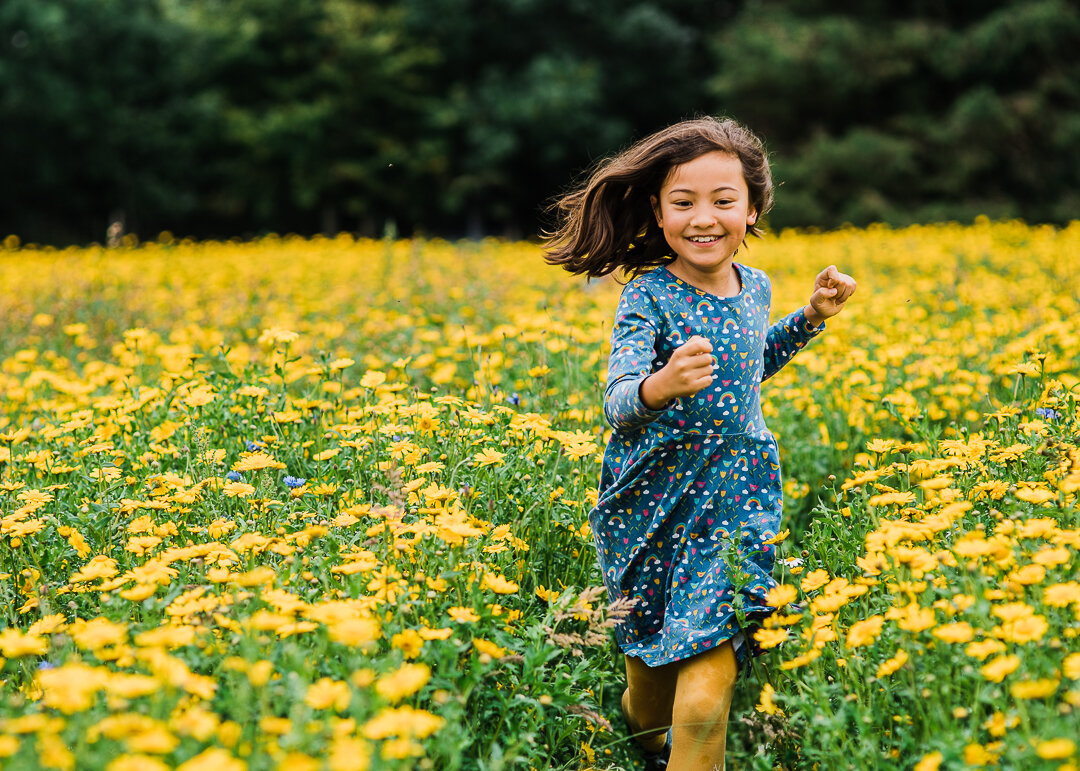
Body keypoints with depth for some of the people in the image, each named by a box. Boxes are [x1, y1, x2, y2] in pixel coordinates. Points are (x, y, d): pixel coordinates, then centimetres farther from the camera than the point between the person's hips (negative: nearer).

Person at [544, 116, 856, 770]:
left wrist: (812, 318, 12)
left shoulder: (756, 287, 2)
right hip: (658, 502, -2)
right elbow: (617, 403, -25)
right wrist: (660, 387, -46)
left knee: (712, 661, -8)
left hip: (738, 497, 3)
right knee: (651, 652, 13)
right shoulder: (647, 297, -14)